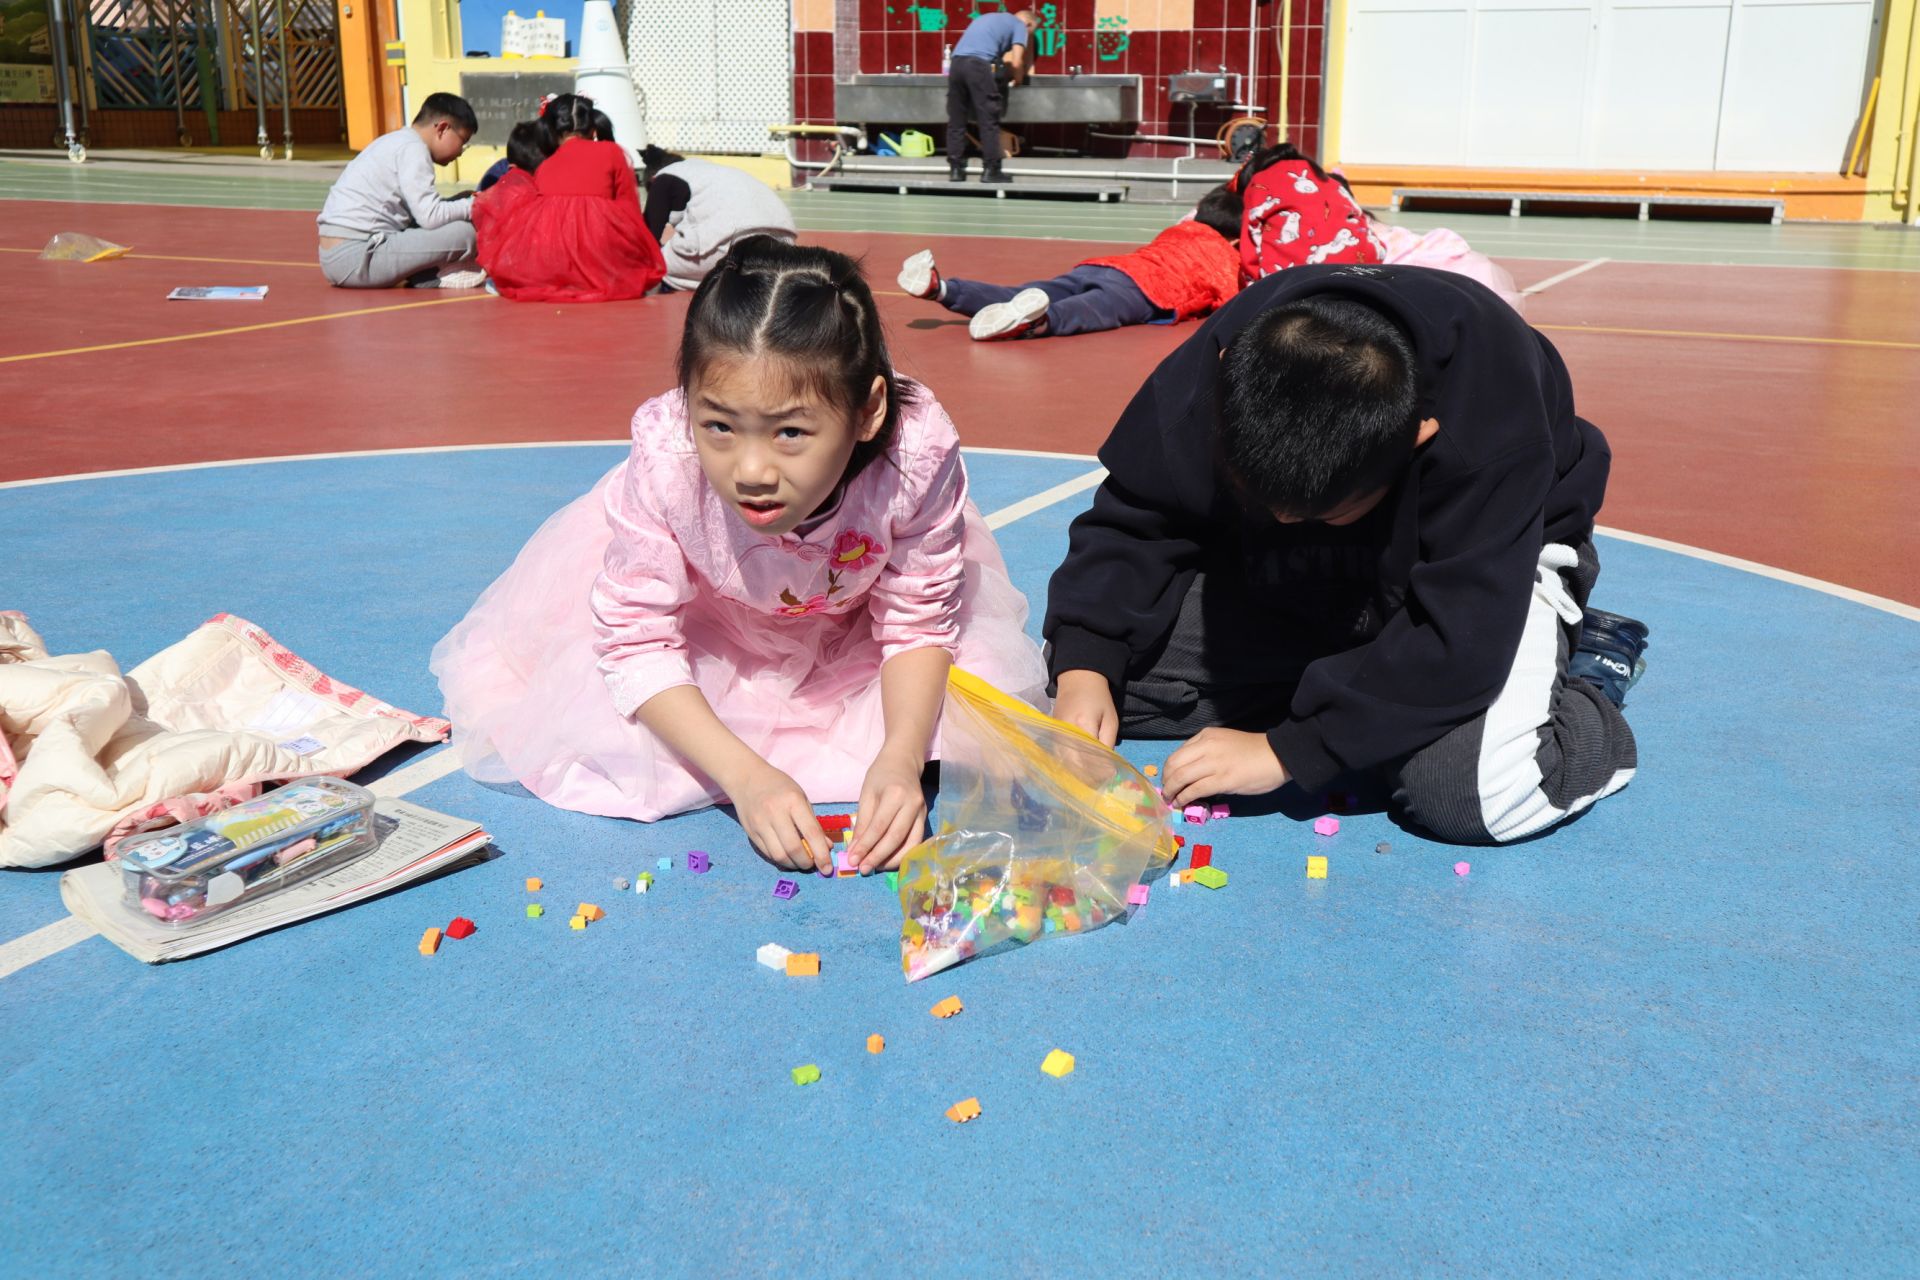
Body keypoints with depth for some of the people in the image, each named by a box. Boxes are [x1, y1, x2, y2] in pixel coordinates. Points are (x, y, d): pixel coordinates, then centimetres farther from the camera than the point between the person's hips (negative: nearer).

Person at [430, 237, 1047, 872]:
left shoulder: (918, 454, -40)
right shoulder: (665, 463, -40)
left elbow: (919, 622, -21)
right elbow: (635, 638, -27)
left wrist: (900, 758, -37)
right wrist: (744, 775, -40)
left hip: (853, 621, 1)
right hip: (708, 617, -1)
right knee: (610, 735, -17)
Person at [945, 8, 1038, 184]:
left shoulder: (989, 17, 35)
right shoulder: (1020, 25, 13)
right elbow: (1016, 63, 2)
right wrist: (1017, 79, 21)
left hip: (956, 62, 7)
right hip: (978, 64, -7)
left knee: (956, 121, 9)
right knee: (989, 120, 0)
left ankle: (955, 169, 10)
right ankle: (991, 170, 1)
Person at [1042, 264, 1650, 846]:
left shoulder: (1492, 436, -38)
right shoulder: (1217, 367, -27)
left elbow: (1460, 640, -37)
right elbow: (1132, 521, -14)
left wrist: (1287, 751, -36)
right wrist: (1084, 668, -28)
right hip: (1290, 574, 5)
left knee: (1474, 792, -34)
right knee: (1115, 662, -15)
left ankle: (1584, 680, 0)